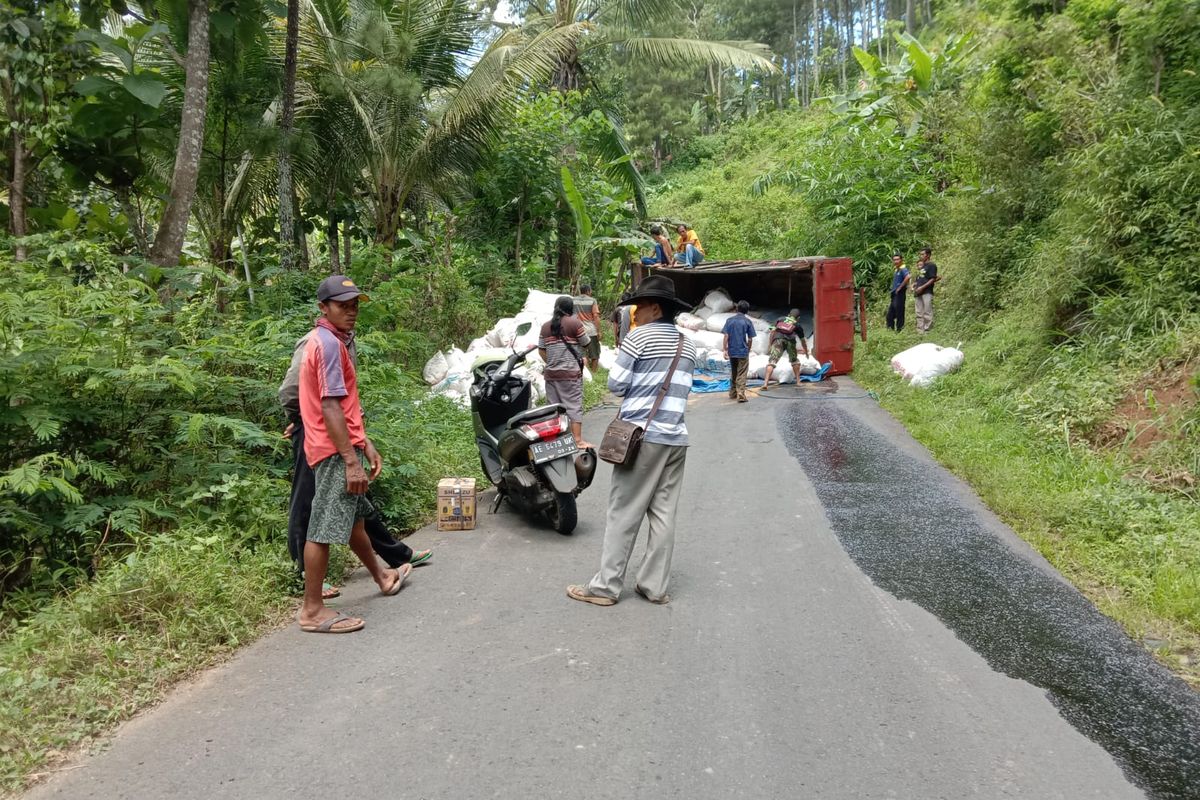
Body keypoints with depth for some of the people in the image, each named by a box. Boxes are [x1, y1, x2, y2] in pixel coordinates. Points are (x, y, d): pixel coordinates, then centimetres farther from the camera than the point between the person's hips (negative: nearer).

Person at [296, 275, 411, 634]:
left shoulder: (331, 341, 16)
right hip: (336, 452, -11)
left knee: (353, 518, 24)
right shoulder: (329, 344, -16)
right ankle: (312, 610, 3)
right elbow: (330, 407, -22)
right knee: (324, 529, -4)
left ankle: (381, 576, 42)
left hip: (343, 447, 11)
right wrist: (351, 460, -23)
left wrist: (365, 444, 20)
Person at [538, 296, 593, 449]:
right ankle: (578, 440, 0)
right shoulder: (574, 323, -8)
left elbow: (541, 351, 10)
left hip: (551, 374, 5)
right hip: (571, 373, -5)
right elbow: (586, 343, 1)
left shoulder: (545, 326, 7)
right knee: (574, 406, 0)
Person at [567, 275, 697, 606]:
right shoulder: (687, 344, 14)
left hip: (643, 434, -6)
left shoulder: (640, 336, -6)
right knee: (663, 514, 7)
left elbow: (615, 384, -6)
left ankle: (606, 586, 5)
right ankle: (655, 586, 11)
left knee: (624, 513, -1)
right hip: (676, 437, 6)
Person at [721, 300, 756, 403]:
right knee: (741, 375, -1)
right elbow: (750, 339, -2)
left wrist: (725, 350, -2)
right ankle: (741, 395, -8)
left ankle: (733, 393, 26)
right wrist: (748, 350, 12)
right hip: (743, 352, -3)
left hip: (732, 351, 3)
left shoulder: (729, 320, 2)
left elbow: (726, 336, -4)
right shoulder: (748, 321, -3)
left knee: (733, 373, 17)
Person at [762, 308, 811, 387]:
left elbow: (772, 332, 18)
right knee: (794, 360, 26)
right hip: (790, 340, 1)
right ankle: (798, 380, 29)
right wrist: (806, 352, 53)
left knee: (772, 361, -9)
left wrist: (769, 345, 18)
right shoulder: (797, 325, 30)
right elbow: (803, 340, 39)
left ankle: (765, 383, -23)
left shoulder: (780, 320, 31)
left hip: (778, 339, -1)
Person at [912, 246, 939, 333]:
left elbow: (933, 279, -12)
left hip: (927, 292, -9)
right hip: (918, 293, 9)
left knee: (927, 313, -8)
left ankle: (927, 330, -7)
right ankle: (920, 330, 14)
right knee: (919, 313, 9)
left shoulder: (931, 265, -4)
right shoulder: (922, 266, 21)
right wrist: (914, 285, 10)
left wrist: (922, 287, -17)